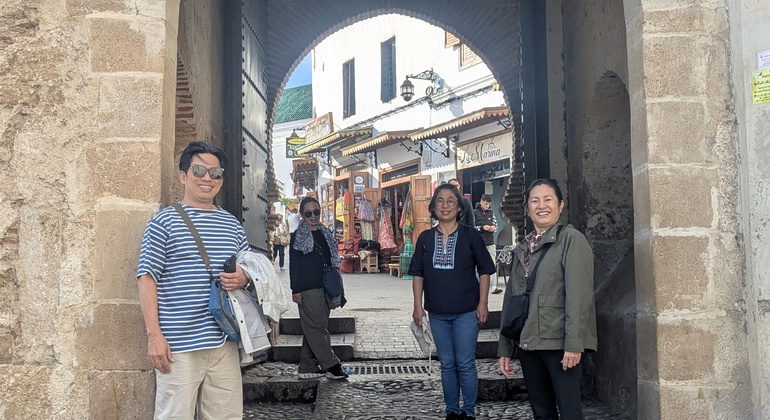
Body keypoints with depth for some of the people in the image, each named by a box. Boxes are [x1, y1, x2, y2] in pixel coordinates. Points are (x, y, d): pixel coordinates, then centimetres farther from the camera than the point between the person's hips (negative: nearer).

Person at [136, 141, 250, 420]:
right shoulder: (164, 222, -1)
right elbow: (147, 279, -4)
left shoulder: (232, 224, 14)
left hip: (224, 343, 5)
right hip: (178, 345, -5)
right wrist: (154, 335, -11)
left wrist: (243, 278, -2)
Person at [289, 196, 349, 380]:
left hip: (325, 288, 7)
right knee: (317, 328, -7)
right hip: (307, 289, -7)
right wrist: (295, 290, -12)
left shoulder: (326, 234, 15)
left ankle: (308, 367, 13)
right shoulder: (298, 236, -2)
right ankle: (331, 366, -4)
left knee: (313, 329, 9)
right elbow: (294, 265, -6)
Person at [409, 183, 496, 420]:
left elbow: (484, 270, 0)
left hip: (466, 311, -3)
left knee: (465, 364, 0)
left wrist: (483, 302, -7)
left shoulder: (470, 235, -2)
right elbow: (418, 274, 9)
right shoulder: (425, 238, 5)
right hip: (437, 313, 3)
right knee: (447, 365, 11)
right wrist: (418, 305, 3)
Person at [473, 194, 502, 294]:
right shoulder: (474, 213, -2)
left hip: (490, 243, 3)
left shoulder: (491, 213, 10)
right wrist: (482, 228, -16)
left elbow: (496, 225, 18)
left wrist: (493, 228, -5)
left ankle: (493, 286, -9)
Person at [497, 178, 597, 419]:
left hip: (558, 343, -6)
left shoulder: (571, 239, -3)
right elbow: (510, 299, 17)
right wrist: (504, 349, 15)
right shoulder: (521, 249, 16)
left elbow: (579, 294, -12)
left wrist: (574, 343, -19)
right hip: (528, 344, 6)